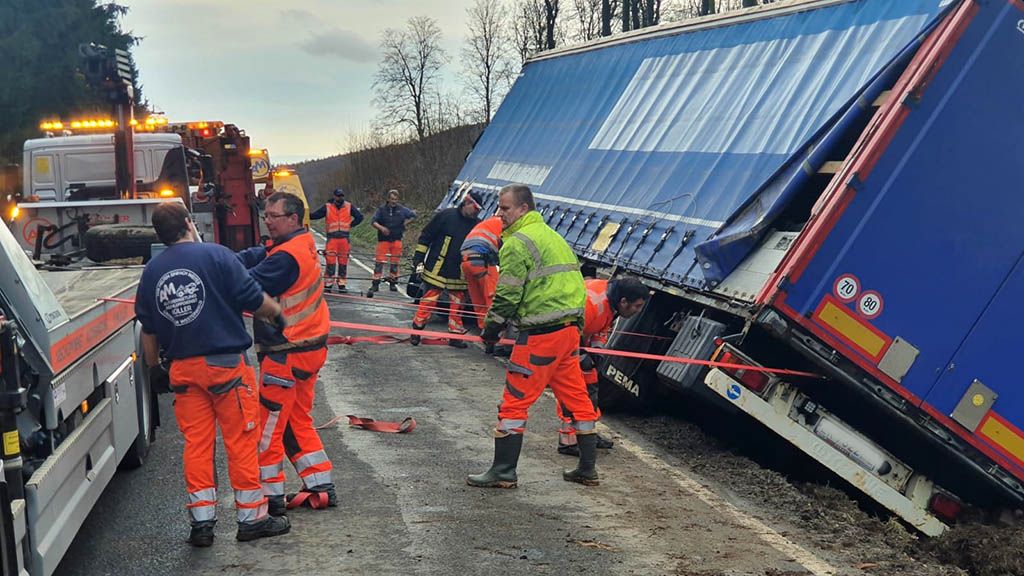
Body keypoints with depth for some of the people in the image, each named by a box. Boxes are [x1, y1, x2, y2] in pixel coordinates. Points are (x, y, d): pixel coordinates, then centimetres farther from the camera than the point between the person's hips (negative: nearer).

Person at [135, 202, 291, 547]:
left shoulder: (151, 272, 7)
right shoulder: (215, 255, -8)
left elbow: (148, 329, 14)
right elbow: (255, 301, -6)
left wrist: (154, 368, 26)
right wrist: (277, 312, 14)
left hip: (183, 369, 5)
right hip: (227, 363, -4)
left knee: (196, 444, 10)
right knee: (241, 441, 4)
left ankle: (202, 521, 12)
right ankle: (251, 518, 11)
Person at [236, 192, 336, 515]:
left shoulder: (287, 256, -21)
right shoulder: (302, 245, 10)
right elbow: (252, 258, 4)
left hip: (288, 354, -10)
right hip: (309, 347, 10)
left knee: (267, 425, 1)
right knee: (297, 420, 19)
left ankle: (271, 496, 10)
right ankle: (321, 489, 23)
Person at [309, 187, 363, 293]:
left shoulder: (349, 207, 7)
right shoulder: (327, 207, 5)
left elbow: (359, 217, 9)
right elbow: (314, 216, 6)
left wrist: (350, 225, 3)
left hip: (344, 238, 1)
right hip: (332, 238, -1)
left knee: (343, 262, 5)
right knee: (330, 261, -5)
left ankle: (342, 284, 12)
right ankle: (328, 284, 1)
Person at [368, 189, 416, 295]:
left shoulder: (401, 210, 4)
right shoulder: (382, 210, 2)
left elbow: (413, 215, 13)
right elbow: (374, 221, -2)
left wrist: (405, 223, 3)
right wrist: (381, 228, -19)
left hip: (396, 239, 2)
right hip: (383, 239, -2)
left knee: (394, 262, 9)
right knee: (379, 262, -8)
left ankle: (393, 282, 22)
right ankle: (375, 284, -7)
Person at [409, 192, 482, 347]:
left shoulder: (476, 225, 5)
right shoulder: (446, 216, -7)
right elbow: (425, 237, -3)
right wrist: (418, 260, -6)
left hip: (459, 274, 4)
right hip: (437, 270, -4)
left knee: (457, 304, 7)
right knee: (429, 302, -4)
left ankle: (455, 335, 17)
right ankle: (416, 331, 10)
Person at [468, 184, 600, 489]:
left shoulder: (518, 242, -11)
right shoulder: (552, 235, 18)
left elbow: (507, 294, -12)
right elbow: (574, 282, 20)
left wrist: (491, 329, 1)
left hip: (540, 334, -9)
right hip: (570, 328, 9)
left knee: (514, 401, 0)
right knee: (576, 397, 14)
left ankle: (503, 472, 5)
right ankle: (587, 469, 21)